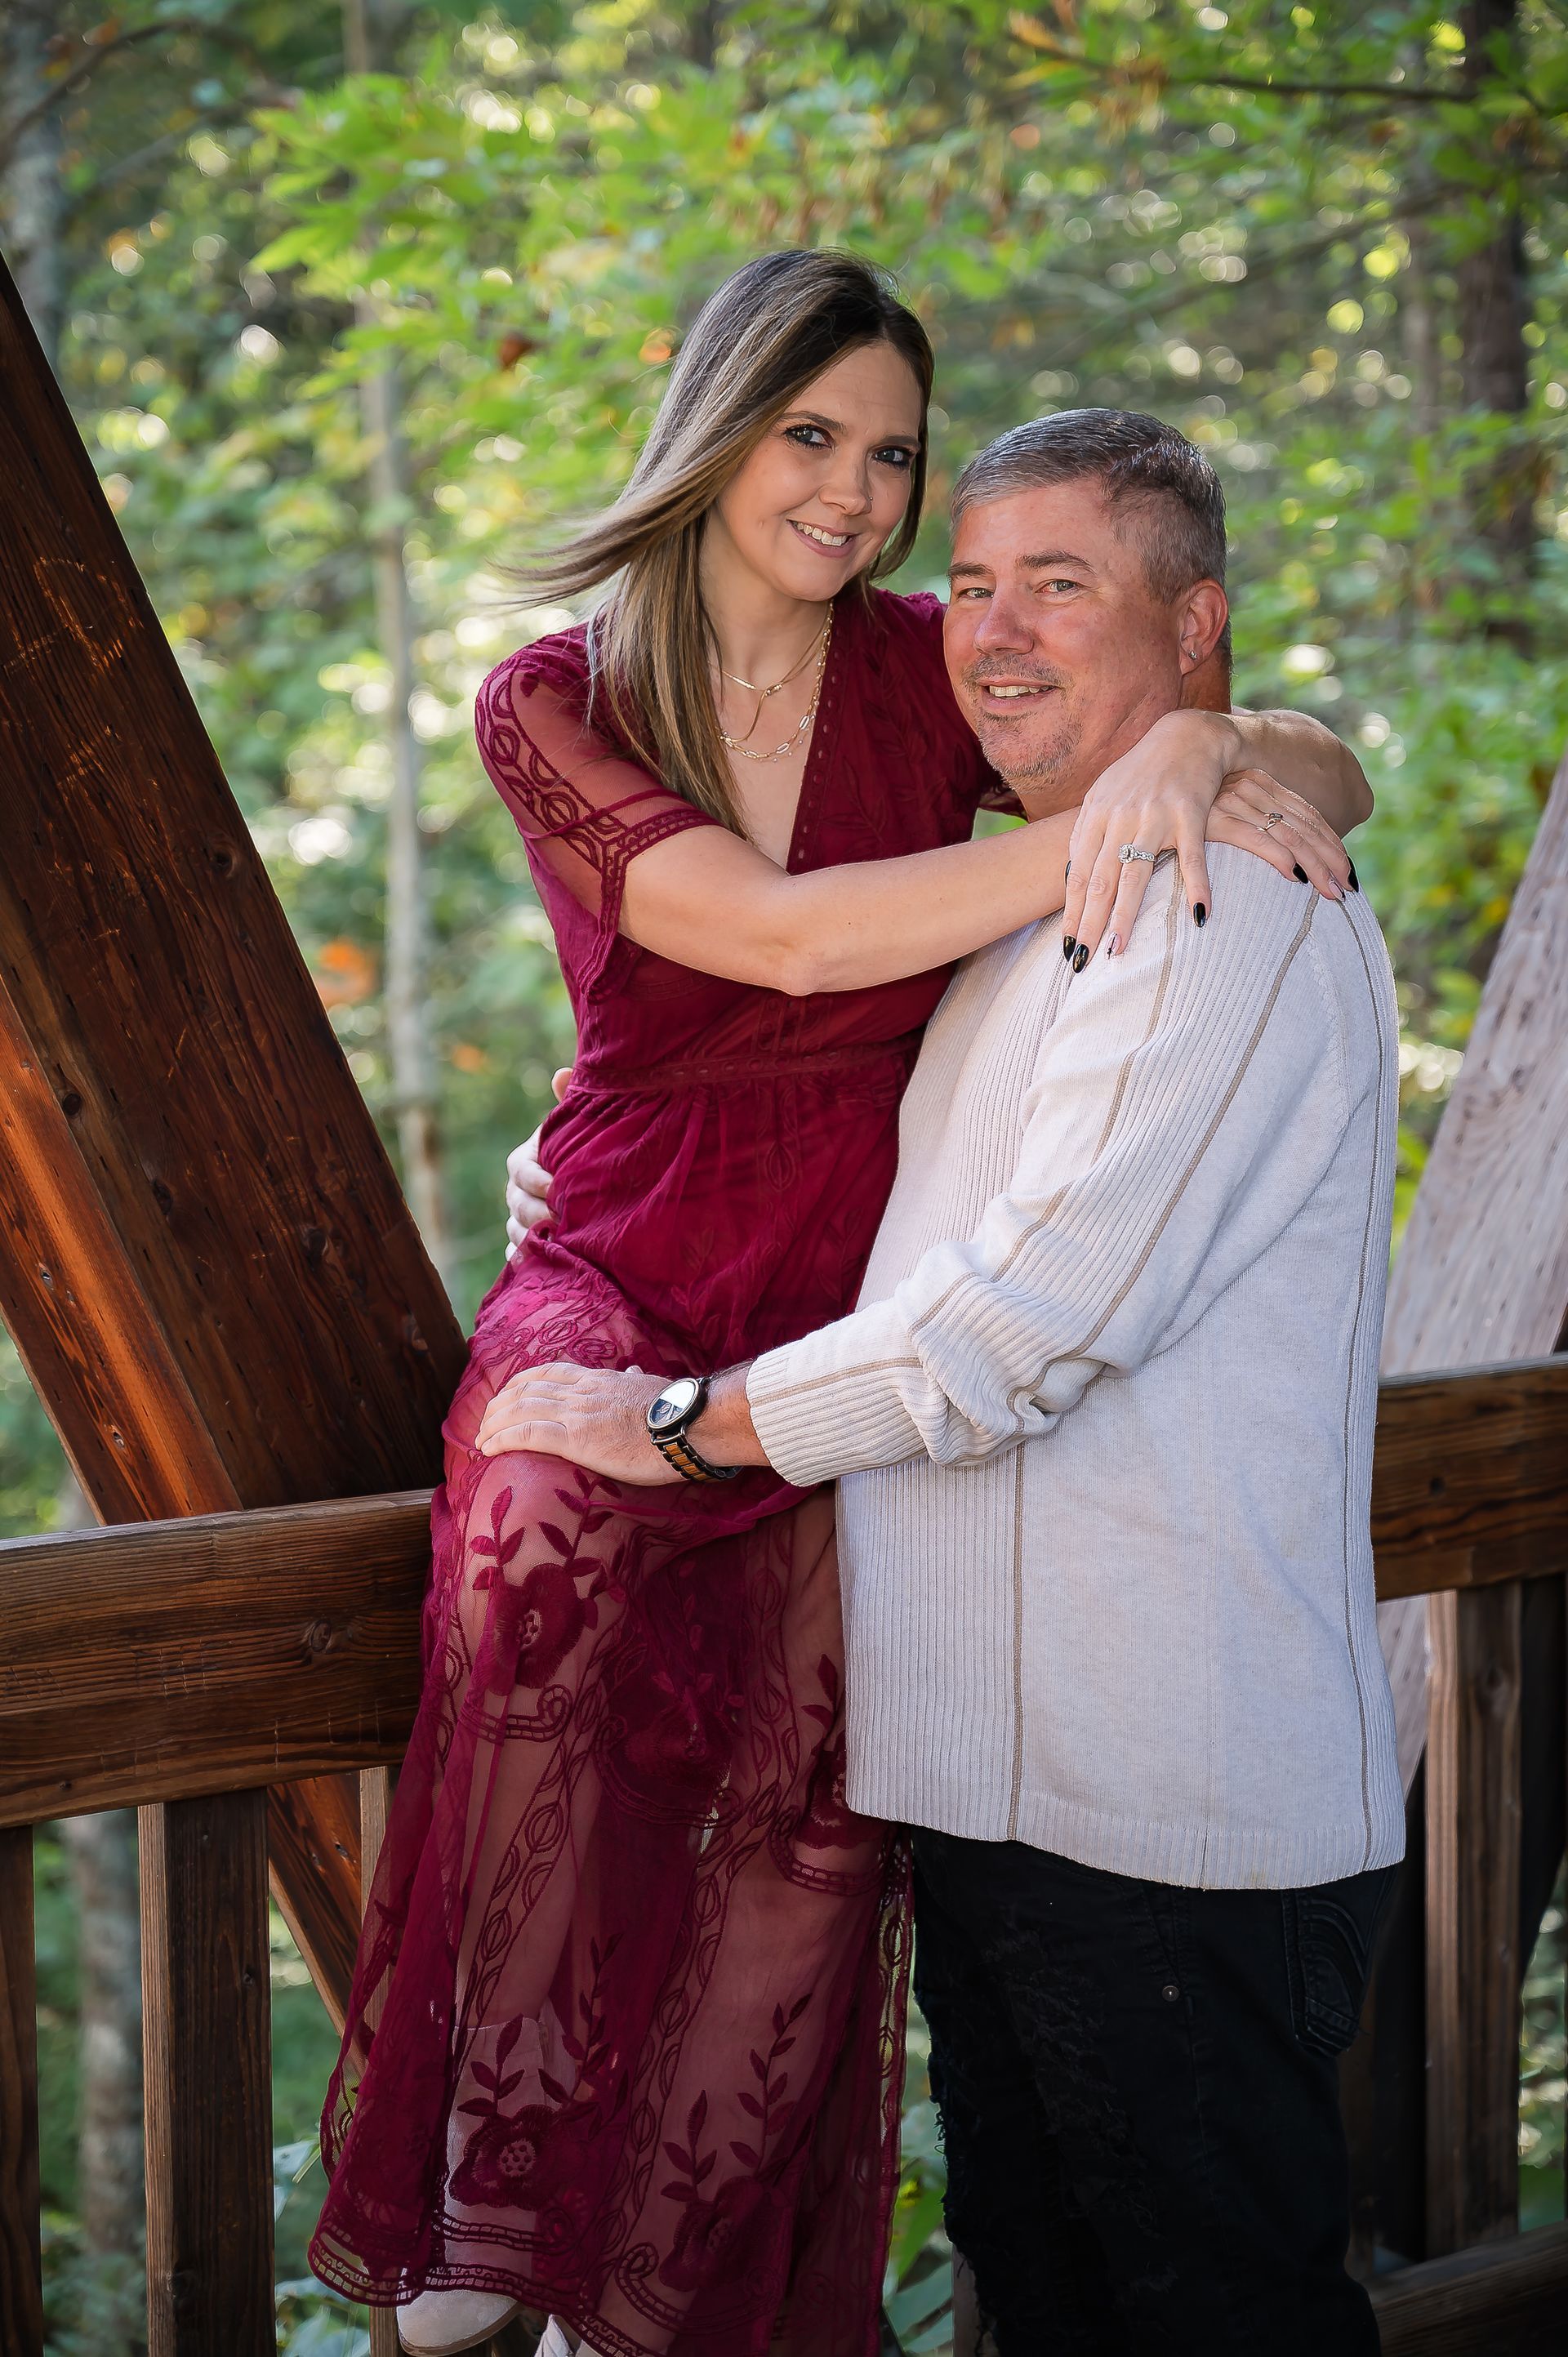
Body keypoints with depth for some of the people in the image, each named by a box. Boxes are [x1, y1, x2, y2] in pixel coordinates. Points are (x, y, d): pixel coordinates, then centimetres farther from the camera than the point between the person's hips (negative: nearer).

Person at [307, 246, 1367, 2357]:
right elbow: (783, 937, -15)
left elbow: (1334, 773, 6)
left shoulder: (928, 672, 6)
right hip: (625, 1271, -1)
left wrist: (1203, 747, -18)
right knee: (556, 1537, -34)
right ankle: (499, 2186, -26)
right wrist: (1103, 827, -21)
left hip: (868, 1309, 2)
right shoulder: (553, 703, 2)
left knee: (807, 1802, -17)